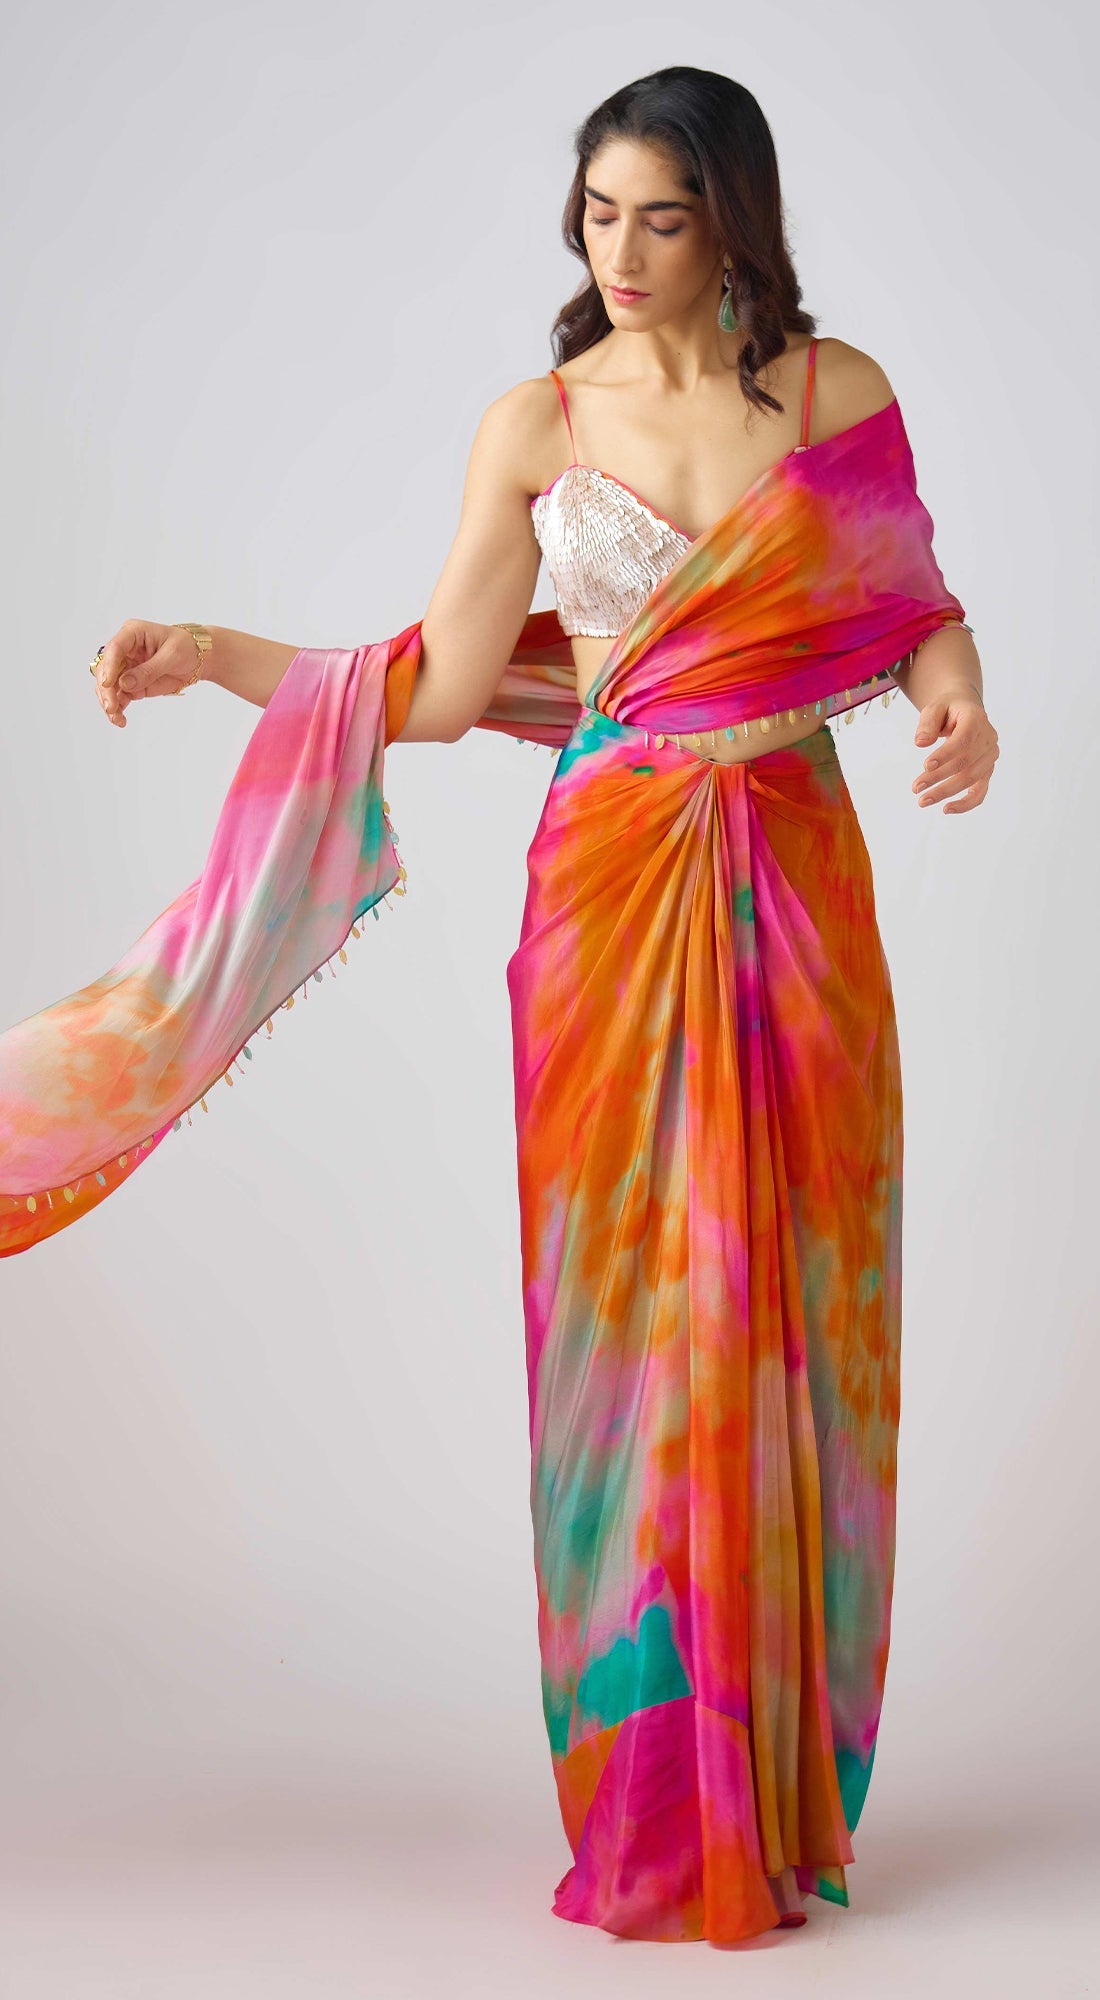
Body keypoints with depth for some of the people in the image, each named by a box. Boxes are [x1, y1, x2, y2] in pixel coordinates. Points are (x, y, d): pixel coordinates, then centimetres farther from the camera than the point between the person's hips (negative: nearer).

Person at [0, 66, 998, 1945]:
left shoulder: (840, 393, 4)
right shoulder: (537, 422, 4)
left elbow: (920, 599, 12)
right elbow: (440, 686, 2)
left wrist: (958, 696, -9)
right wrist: (216, 655, -5)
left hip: (793, 894, 0)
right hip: (610, 889, 0)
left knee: (785, 1325, 3)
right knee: (627, 1315, 0)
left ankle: (780, 1793, 14)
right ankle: (649, 1806, 11)